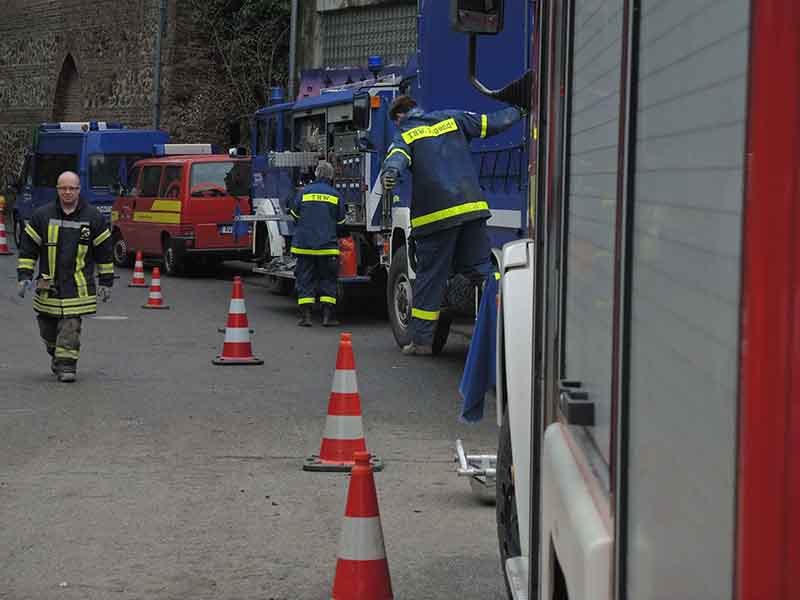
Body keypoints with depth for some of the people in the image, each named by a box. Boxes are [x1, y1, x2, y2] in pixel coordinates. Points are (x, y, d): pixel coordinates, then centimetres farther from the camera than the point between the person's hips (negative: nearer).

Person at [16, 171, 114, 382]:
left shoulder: (93, 217, 2)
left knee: (71, 325, -12)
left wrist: (106, 282, 7)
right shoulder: (42, 216, 3)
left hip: (78, 286, -2)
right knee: (48, 329, 12)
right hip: (48, 285, 2)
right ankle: (56, 356, 36)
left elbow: (104, 252, 8)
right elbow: (28, 248, 7)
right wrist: (24, 276, 0)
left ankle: (67, 364, -6)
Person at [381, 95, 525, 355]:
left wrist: (390, 173, -37)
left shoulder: (405, 135, 7)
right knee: (482, 271, 8)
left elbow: (397, 157, -17)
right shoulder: (452, 119, 17)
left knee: (430, 277, 5)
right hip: (472, 207, 3)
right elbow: (493, 123, 19)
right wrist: (518, 111, 37)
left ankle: (422, 340, 8)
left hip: (436, 214, -3)